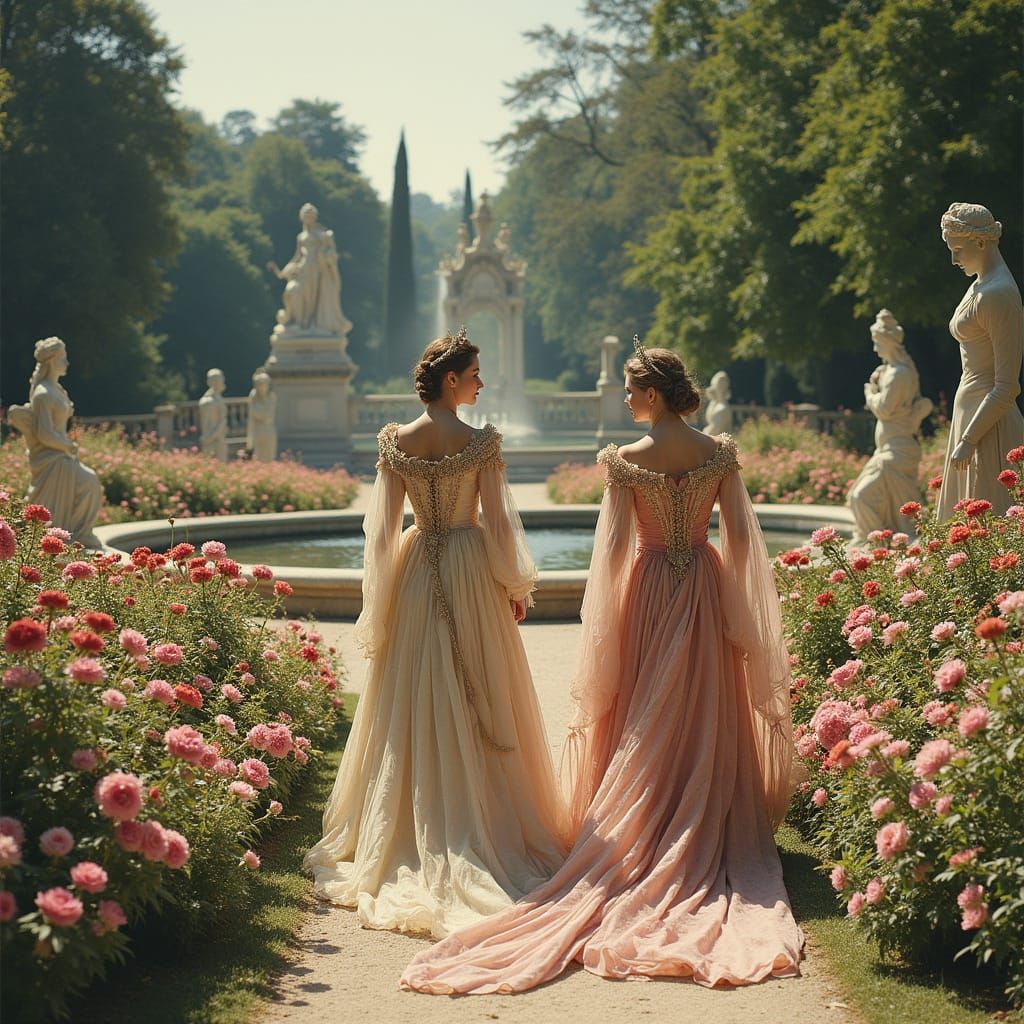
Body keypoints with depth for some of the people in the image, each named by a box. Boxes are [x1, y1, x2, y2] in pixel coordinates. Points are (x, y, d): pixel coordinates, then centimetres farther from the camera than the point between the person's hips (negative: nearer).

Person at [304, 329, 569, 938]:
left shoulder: (396, 442, -3)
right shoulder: (481, 441, -11)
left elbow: (383, 528, 0)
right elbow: (497, 521, -9)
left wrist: (381, 604, 8)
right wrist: (517, 587, 3)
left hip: (415, 574, 3)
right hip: (470, 574, -3)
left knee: (414, 703, 10)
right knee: (478, 704, 5)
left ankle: (415, 835, 16)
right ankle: (487, 830, 10)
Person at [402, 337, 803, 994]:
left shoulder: (626, 460, -12)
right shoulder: (720, 453, -5)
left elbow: (613, 545, -12)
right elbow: (740, 537, -2)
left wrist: (605, 619, -2)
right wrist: (735, 609, 9)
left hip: (650, 593, -2)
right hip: (706, 593, 2)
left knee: (647, 725, 8)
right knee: (708, 726, 12)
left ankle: (639, 846, 12)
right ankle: (710, 841, 18)